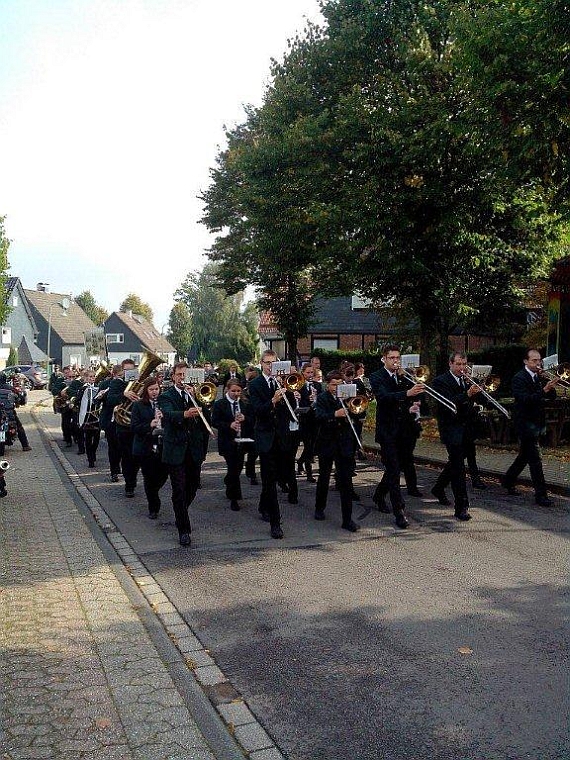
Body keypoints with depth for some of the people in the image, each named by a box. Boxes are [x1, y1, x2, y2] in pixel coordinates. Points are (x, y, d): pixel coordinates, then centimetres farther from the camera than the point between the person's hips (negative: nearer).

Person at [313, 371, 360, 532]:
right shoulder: (322, 398, -2)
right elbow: (319, 417, -19)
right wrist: (335, 414, -34)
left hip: (345, 444, 1)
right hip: (327, 443, -1)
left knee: (346, 481, -3)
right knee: (324, 478, 15)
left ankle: (347, 519, -1)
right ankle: (319, 508, 37)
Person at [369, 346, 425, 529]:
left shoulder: (403, 377, 11)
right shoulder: (376, 377, -7)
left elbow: (410, 399, 17)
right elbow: (385, 396, -26)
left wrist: (411, 408, -7)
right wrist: (407, 393, -40)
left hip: (403, 430, 6)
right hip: (387, 430, -6)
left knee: (397, 467, 14)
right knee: (393, 470, -8)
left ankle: (379, 495, 37)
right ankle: (399, 512, -7)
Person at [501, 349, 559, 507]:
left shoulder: (540, 377, 11)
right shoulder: (519, 378, -11)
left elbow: (552, 396, 6)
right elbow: (526, 399, -25)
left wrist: (550, 385, -11)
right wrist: (544, 390, -35)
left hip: (537, 423, 8)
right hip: (526, 423, -8)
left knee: (525, 456, 19)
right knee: (535, 459, -9)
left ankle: (508, 480, 36)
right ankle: (541, 495, -5)